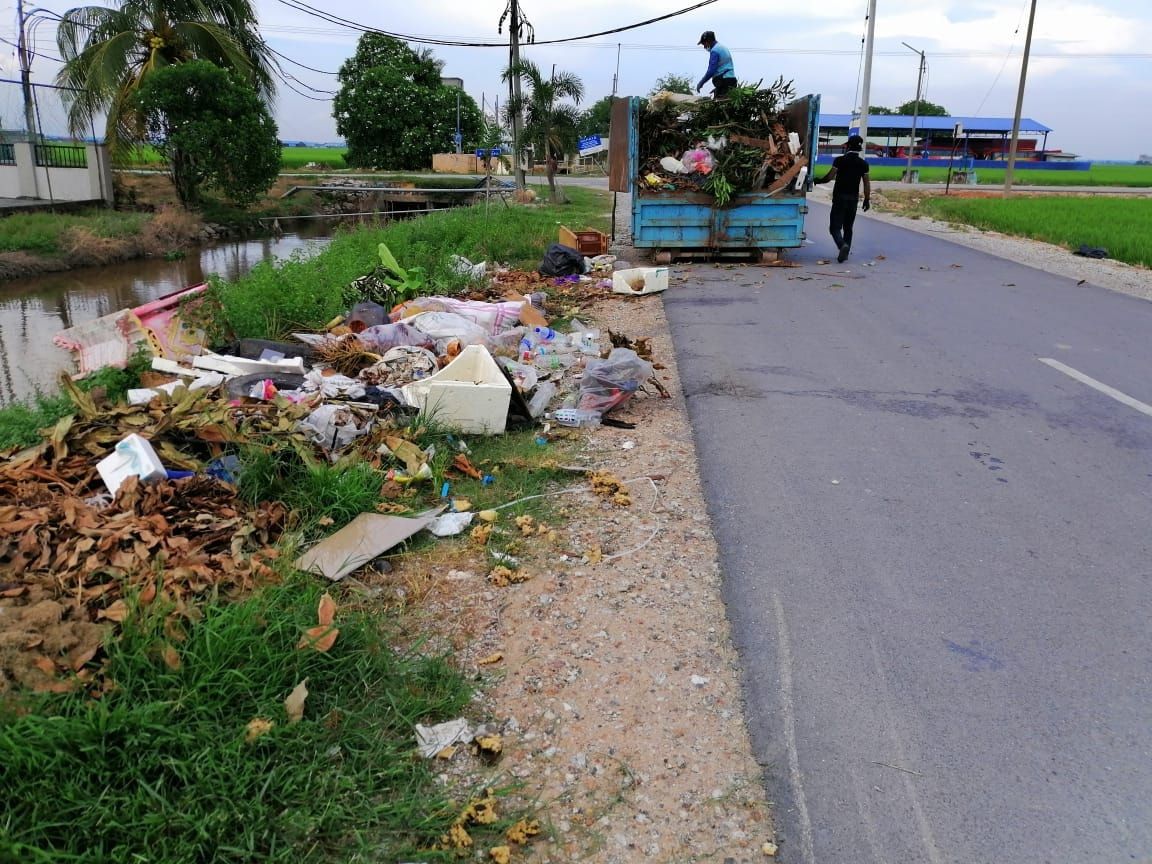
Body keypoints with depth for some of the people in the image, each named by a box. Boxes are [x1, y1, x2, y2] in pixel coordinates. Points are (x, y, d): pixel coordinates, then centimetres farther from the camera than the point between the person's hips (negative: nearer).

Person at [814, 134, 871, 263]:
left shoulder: (840, 160, -8)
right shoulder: (863, 164, 2)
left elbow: (830, 176, -11)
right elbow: (866, 183, 3)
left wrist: (817, 181, 6)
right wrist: (867, 199, 10)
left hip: (840, 197, -4)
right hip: (854, 198, 4)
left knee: (835, 226, -3)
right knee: (848, 227, 14)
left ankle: (843, 245, -29)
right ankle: (845, 253, 14)